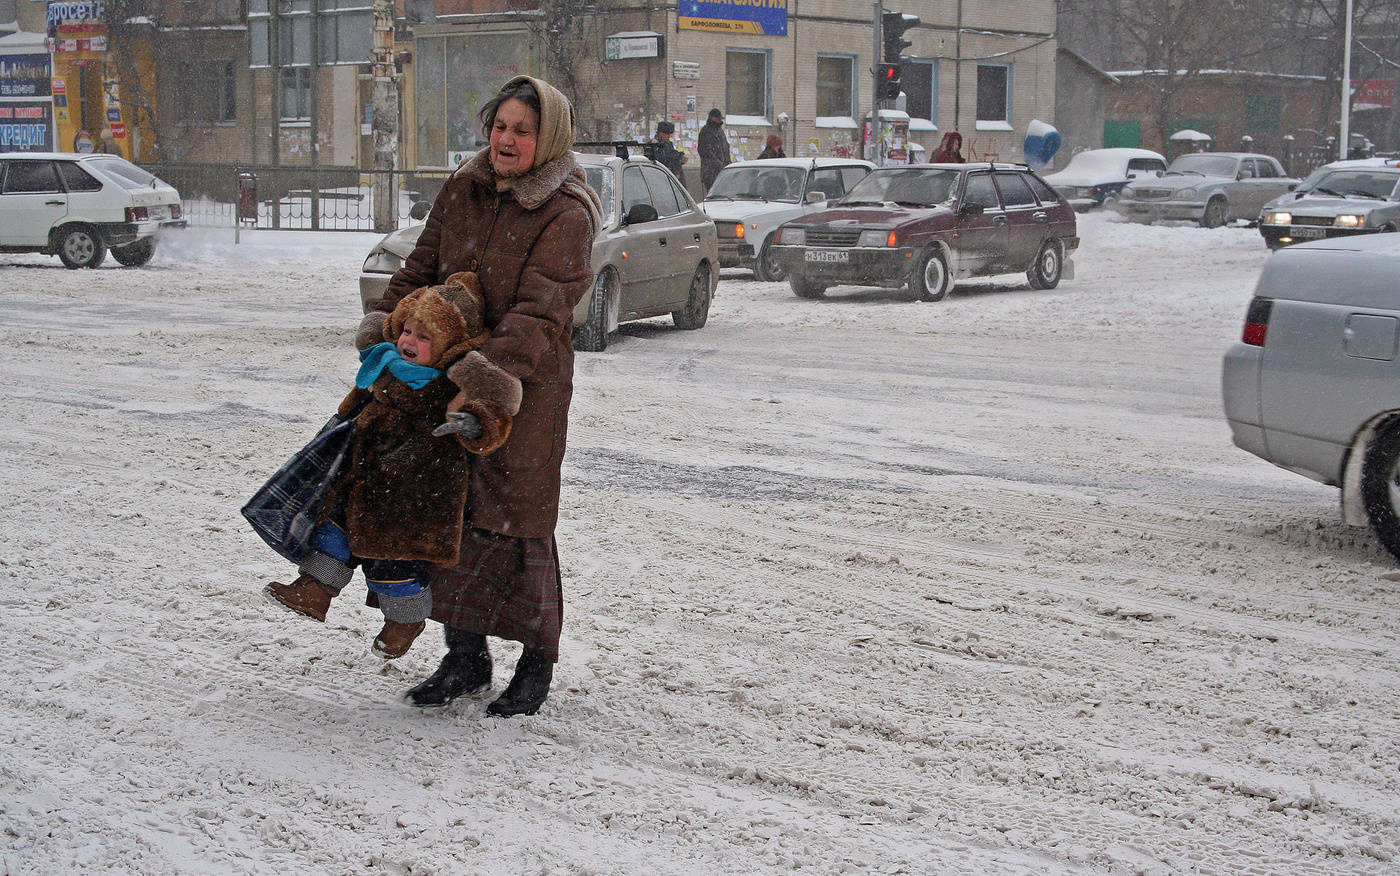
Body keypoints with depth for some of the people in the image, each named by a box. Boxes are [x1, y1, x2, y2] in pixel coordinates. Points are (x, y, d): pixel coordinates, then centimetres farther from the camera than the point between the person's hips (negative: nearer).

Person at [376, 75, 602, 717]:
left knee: (516, 519, -2)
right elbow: (422, 268, 18)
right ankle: (465, 658, 21)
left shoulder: (566, 215, -13)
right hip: (449, 371, 6)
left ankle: (537, 663, 13)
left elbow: (538, 313, -22)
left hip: (528, 383, -6)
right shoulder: (463, 189, 7)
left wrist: (486, 377, -31)